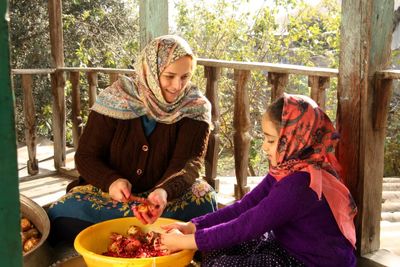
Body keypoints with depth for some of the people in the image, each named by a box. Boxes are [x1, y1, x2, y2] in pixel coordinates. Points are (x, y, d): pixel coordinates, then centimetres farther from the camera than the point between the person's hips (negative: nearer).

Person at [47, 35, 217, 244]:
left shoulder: (196, 107, -8)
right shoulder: (116, 99, -9)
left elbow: (189, 162, -19)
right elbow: (86, 156, -5)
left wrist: (164, 192, -42)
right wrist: (111, 181, -28)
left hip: (169, 196, 1)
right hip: (108, 193, 0)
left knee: (204, 200, -30)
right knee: (61, 218, -25)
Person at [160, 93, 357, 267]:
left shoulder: (300, 183, -29)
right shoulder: (288, 169, -1)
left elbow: (245, 227, -26)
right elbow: (245, 206, -1)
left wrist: (185, 241, -18)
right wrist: (192, 226, -6)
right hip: (291, 248, 8)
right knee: (217, 247, 3)